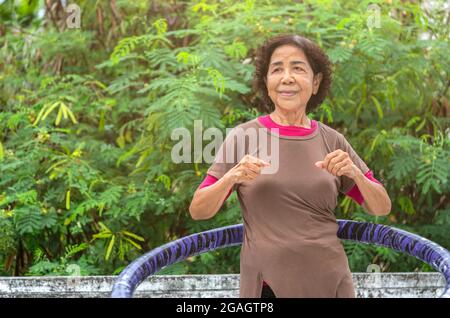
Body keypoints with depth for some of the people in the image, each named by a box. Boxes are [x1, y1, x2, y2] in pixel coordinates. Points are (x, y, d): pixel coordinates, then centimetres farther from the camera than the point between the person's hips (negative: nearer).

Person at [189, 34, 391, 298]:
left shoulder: (331, 140, 1)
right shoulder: (243, 137, -5)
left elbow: (382, 208, 3)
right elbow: (198, 211, -5)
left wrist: (355, 173, -15)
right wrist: (231, 177, -23)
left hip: (330, 283, 2)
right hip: (265, 286, -2)